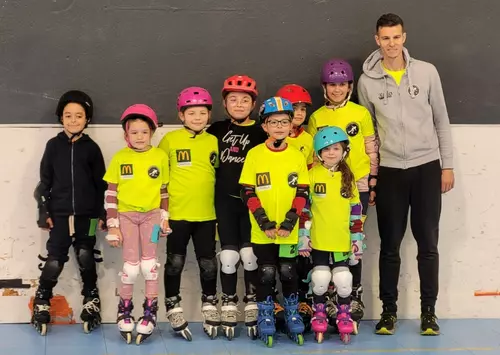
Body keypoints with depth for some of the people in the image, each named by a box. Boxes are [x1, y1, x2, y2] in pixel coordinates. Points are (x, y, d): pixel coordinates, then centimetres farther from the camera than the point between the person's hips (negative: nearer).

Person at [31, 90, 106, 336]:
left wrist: (102, 213, 3)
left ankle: (91, 301, 21)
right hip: (59, 214, 0)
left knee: (86, 259, 5)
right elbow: (44, 180, 5)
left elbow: (101, 183, 6)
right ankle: (42, 302, 13)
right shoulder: (53, 145, 2)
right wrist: (43, 211, 1)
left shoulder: (91, 148, 2)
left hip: (86, 215, 0)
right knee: (54, 260, -4)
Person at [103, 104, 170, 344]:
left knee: (149, 263, -2)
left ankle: (150, 311, 10)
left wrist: (165, 217, 5)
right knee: (131, 265, -3)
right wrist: (112, 226, -4)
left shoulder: (160, 157, 0)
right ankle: (124, 309, 17)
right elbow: (110, 193, -1)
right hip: (126, 215, -1)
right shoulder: (119, 158, -2)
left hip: (151, 214, 1)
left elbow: (164, 190, 8)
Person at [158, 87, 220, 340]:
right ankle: (173, 309, 19)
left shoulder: (213, 141, 5)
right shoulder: (170, 139, -5)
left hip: (207, 214, 3)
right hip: (177, 213, -3)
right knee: (175, 263, 7)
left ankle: (209, 306, 26)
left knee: (208, 264, 10)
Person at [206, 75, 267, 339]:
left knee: (250, 254, 0)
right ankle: (229, 307, 14)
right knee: (228, 256, 4)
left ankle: (252, 305, 14)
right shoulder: (217, 130, 6)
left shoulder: (260, 133, -2)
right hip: (225, 201, 2)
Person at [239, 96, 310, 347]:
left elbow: (302, 193, 1)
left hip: (289, 231, 1)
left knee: (288, 273, 8)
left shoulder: (298, 156, 1)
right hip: (262, 231, -1)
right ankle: (265, 317, 17)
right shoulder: (254, 155, -4)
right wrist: (265, 223, -12)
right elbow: (247, 193, -5)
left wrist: (288, 223, -10)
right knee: (266, 273, 3)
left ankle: (292, 314, 23)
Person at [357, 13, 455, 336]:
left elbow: (441, 121, 4)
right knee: (390, 245, 7)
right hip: (389, 172, 0)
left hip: (426, 167, 0)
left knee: (428, 244, 4)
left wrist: (447, 165, 2)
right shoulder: (368, 80, 0)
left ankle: (429, 311, 15)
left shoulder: (426, 72, -1)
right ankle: (389, 310, 18)